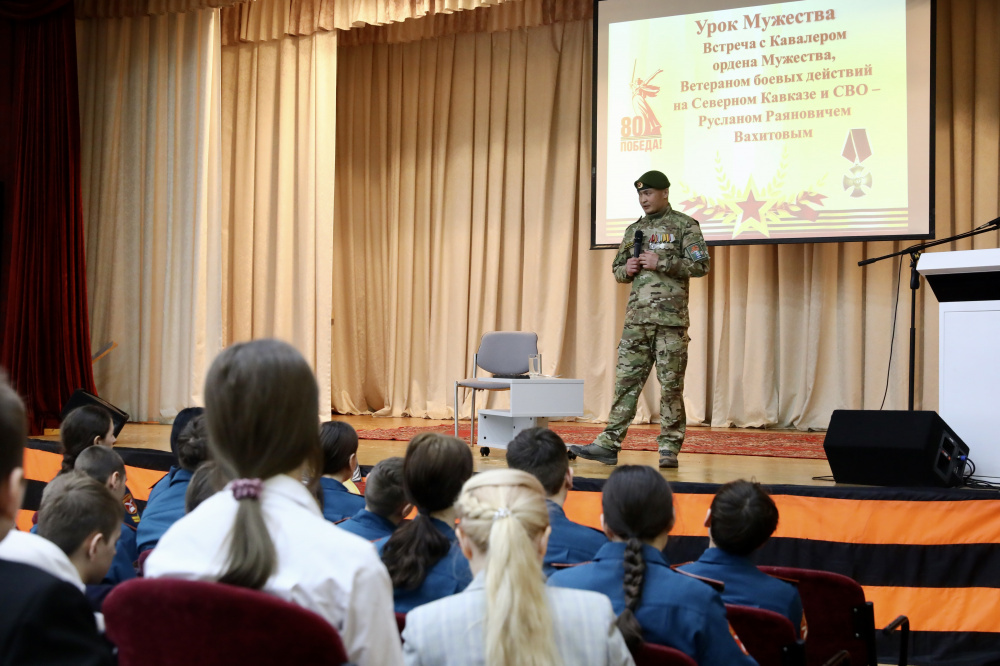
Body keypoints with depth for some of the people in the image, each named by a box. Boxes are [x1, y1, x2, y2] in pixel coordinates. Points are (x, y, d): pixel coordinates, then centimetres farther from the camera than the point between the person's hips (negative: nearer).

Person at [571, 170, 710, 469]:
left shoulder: (684, 225, 2)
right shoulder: (634, 229, 18)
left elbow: (700, 265, -6)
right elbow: (617, 269, 24)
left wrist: (662, 263, -13)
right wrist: (627, 270, 1)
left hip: (671, 318, -5)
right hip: (637, 318, 5)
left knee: (671, 385, -1)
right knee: (626, 381, 2)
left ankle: (669, 448, 5)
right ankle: (609, 445, 2)